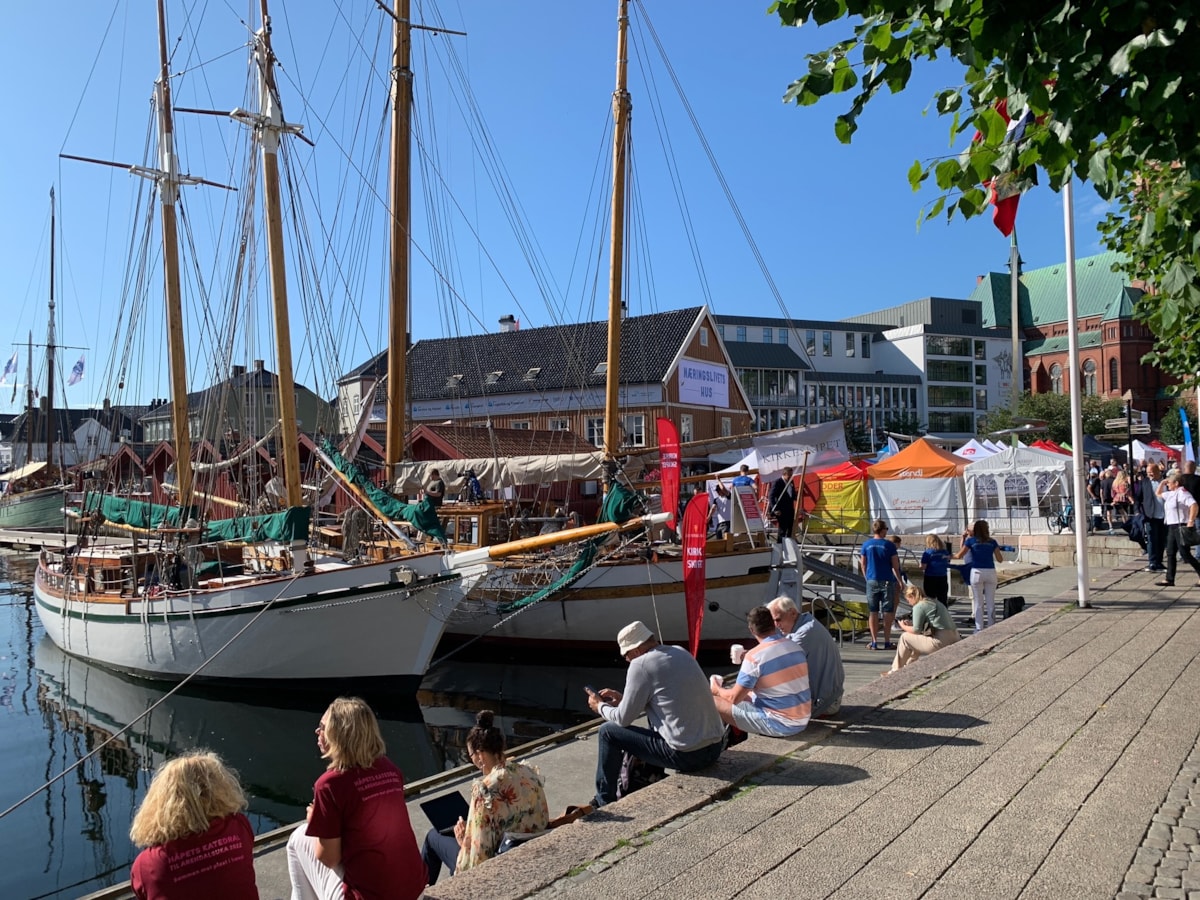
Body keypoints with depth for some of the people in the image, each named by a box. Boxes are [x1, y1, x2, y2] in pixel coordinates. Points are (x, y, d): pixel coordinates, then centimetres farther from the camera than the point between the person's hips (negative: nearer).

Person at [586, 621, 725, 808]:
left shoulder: (641, 665, -12)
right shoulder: (681, 653, 10)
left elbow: (623, 719, -5)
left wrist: (600, 706, 14)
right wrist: (623, 699, 24)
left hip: (687, 755, -8)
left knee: (608, 731, 6)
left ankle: (605, 803, 19)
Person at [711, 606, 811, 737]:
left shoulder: (754, 656, -19)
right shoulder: (795, 646, 2)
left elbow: (734, 698, -11)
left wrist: (717, 690, 10)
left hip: (780, 725, -8)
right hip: (803, 720, 8)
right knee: (748, 695, 30)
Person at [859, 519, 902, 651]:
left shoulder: (866, 545, 1)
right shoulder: (889, 545, -7)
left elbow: (863, 564, 7)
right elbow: (895, 566, -5)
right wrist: (900, 581, 7)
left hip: (872, 581, 2)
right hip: (887, 581, -2)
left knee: (873, 612, 7)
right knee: (888, 612, 5)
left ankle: (874, 642, 8)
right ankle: (887, 642, 6)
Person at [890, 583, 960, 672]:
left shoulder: (918, 607, -8)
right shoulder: (934, 602, 19)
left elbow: (916, 630, -7)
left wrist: (904, 627, 12)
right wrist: (911, 624, 22)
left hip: (941, 642, -9)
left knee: (905, 637, 3)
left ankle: (896, 671, 11)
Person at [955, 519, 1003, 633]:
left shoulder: (970, 540, 1)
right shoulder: (992, 542, 7)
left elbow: (959, 555, -1)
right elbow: (1000, 559, 8)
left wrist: (963, 539, 9)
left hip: (977, 572, -2)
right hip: (990, 572, 2)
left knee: (978, 602, 4)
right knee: (990, 602, 9)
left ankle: (979, 628, 5)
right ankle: (991, 627, 13)